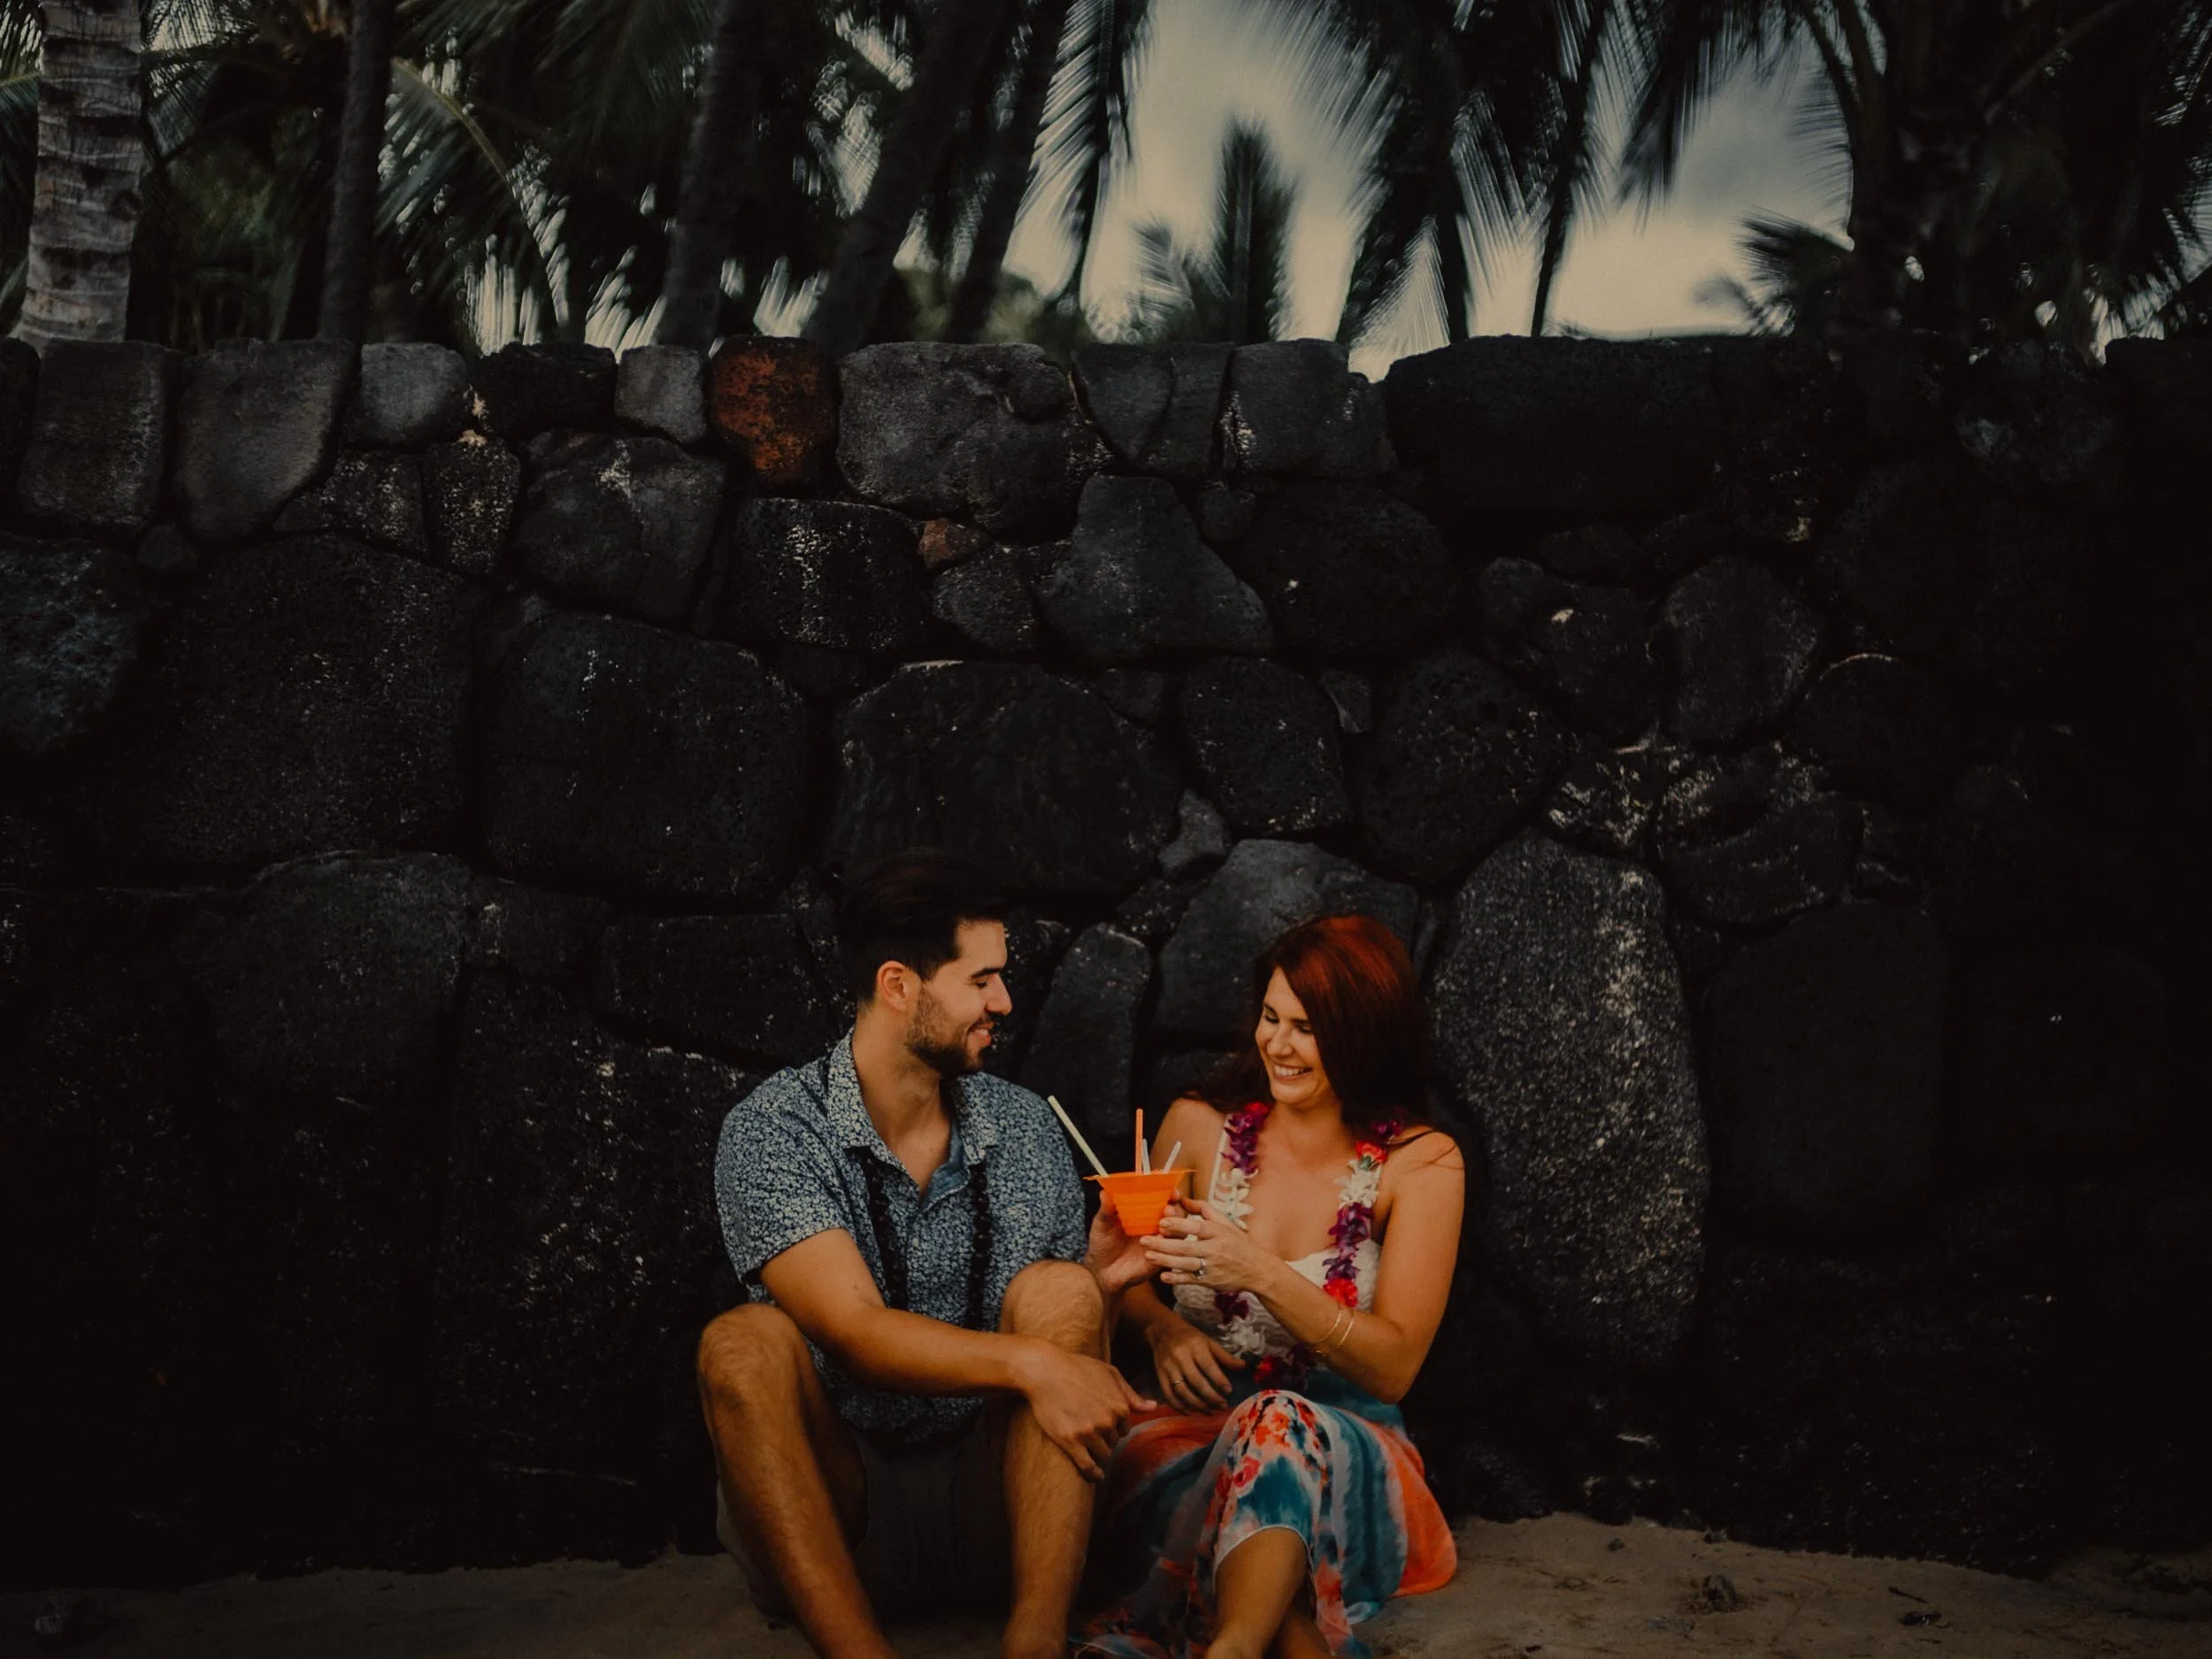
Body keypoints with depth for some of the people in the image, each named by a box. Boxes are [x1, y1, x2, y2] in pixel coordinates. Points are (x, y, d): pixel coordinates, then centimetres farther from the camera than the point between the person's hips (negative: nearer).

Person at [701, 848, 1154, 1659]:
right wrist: (1029, 1364, -34)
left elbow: (1062, 1334, 10)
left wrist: (1096, 1283, -13)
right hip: (829, 1507, -3)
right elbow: (857, 1334, -21)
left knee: (1058, 1292, -19)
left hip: (988, 1497, 3)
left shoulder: (1024, 1127, 6)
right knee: (743, 1344, -28)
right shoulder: (773, 1128, -8)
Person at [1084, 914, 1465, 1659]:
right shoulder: (1201, 1124, 3)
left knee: (1282, 1429, -40)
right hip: (1192, 1429, 1)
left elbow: (1393, 1367, -9)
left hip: (1345, 1440, -1)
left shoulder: (1421, 1164, -2)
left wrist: (1263, 1274, -23)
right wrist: (1163, 1327, -6)